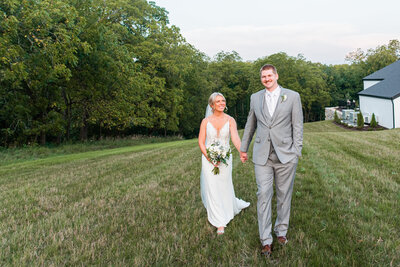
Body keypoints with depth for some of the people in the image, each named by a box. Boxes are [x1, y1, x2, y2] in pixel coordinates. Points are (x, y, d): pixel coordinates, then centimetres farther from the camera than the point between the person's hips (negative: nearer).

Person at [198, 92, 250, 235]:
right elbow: (201, 142, -2)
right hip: (208, 158, 0)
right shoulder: (206, 121, -2)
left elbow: (235, 138, -19)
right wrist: (209, 158, -15)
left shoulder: (230, 120, -4)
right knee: (212, 189, 1)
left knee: (224, 187, 10)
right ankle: (220, 223, 13)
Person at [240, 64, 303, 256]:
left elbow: (297, 126, 1)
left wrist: (297, 152, -4)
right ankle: (266, 240, 7)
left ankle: (281, 231, 28)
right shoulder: (255, 98, 8)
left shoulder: (292, 96, 1)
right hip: (262, 156, 1)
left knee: (284, 195, 9)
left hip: (285, 155, -1)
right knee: (263, 195, -2)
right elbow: (250, 125, 17)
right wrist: (243, 148, 20)